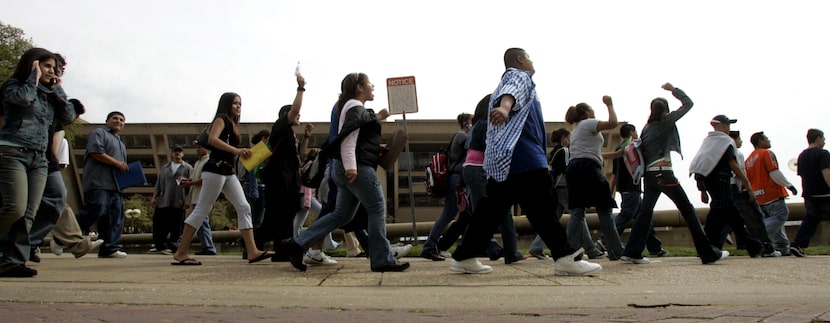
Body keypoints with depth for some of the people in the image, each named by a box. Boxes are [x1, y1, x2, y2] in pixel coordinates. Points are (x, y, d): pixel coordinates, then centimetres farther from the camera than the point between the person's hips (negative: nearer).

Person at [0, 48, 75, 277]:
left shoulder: (48, 94, 20)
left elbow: (68, 117, 10)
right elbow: (24, 97, -17)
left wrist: (57, 89, 10)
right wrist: (34, 76, -1)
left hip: (38, 159, 6)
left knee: (28, 214, -5)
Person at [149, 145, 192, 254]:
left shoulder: (187, 168, 7)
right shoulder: (165, 167, 20)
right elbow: (158, 184, 20)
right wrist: (154, 197, 11)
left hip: (178, 204, -3)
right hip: (163, 202, 4)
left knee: (176, 228, -3)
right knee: (160, 226, -1)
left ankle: (172, 246, 4)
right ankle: (161, 245, 5)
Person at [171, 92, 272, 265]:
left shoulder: (233, 124, 21)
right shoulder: (221, 119, -4)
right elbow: (212, 140, -22)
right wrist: (236, 150, -29)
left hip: (228, 172, 9)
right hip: (215, 170, -9)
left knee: (244, 208, -1)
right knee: (201, 210, -6)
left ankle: (253, 252, -7)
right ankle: (180, 253, 0)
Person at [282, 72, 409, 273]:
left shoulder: (356, 108, 24)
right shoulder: (356, 108, -8)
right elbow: (348, 138, -21)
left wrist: (377, 117, 35)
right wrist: (351, 166, -30)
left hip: (351, 168, 11)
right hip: (358, 167, -11)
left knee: (342, 214, 9)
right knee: (377, 208, -5)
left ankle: (297, 245, 7)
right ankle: (382, 260, -2)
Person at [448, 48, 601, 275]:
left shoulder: (507, 80, 33)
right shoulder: (519, 77, 3)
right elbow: (512, 92, -21)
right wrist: (505, 106, -43)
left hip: (500, 162, 10)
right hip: (522, 157, -10)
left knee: (491, 211, 8)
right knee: (544, 209, -12)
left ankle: (463, 257, 9)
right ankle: (565, 258, -13)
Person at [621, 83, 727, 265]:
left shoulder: (646, 128, 16)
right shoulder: (667, 121, 2)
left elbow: (641, 151, 12)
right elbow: (688, 103, 9)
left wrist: (644, 170, 15)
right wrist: (673, 90, 17)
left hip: (649, 174, 6)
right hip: (663, 173, -6)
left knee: (645, 212, 10)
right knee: (688, 210, -1)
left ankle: (632, 252, 3)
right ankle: (708, 254, 1)